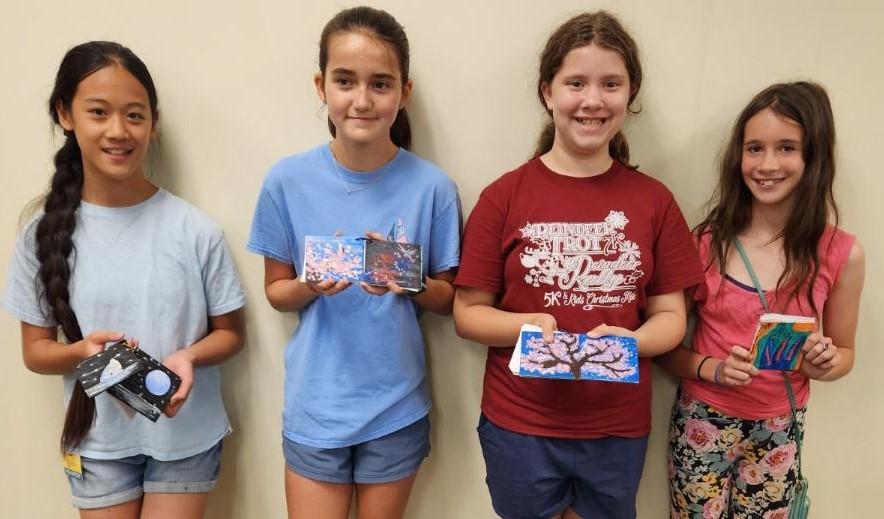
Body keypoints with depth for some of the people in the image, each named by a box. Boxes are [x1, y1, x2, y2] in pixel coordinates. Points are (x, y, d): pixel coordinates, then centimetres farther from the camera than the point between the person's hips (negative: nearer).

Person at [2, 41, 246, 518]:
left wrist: (188, 358, -23)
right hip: (97, 443, 2)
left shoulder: (195, 230, -13)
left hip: (185, 438, -1)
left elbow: (229, 332, -3)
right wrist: (83, 350, -20)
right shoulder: (43, 234, -8)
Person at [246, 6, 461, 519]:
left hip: (397, 409, 0)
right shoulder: (288, 180, -10)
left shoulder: (432, 186, -11)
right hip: (314, 408, 0)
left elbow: (449, 297, -1)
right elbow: (276, 290, 1)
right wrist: (312, 285, -20)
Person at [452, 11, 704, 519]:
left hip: (619, 428, 2)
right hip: (519, 425, -1)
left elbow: (671, 316, 1)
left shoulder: (654, 200, -2)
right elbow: (468, 312, -4)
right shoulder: (505, 196, -8)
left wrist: (627, 340, -19)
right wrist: (527, 326, -22)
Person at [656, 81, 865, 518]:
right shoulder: (706, 242, -12)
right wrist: (714, 369, -23)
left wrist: (825, 364, -16)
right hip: (702, 424, -1)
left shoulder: (841, 253, -8)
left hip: (778, 432, 1)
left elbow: (844, 352, 5)